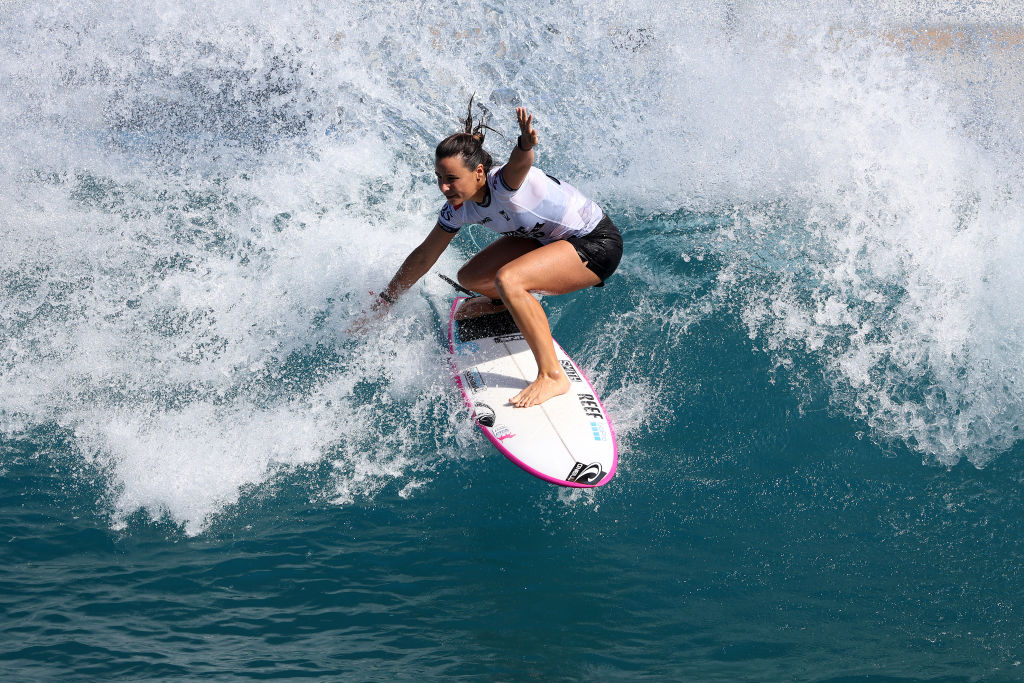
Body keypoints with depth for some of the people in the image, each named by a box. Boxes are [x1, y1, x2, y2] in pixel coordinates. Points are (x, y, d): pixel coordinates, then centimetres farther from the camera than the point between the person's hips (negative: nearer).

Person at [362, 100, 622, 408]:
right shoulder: (459, 209, -7)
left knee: (507, 279, -29)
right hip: (549, 240, 8)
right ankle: (509, 303, 33)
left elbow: (520, 163, -55)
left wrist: (525, 145, -78)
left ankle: (552, 376, -23)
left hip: (599, 244, -8)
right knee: (469, 278, -3)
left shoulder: (503, 183, -30)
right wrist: (383, 302, 12)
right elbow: (423, 257, 6)